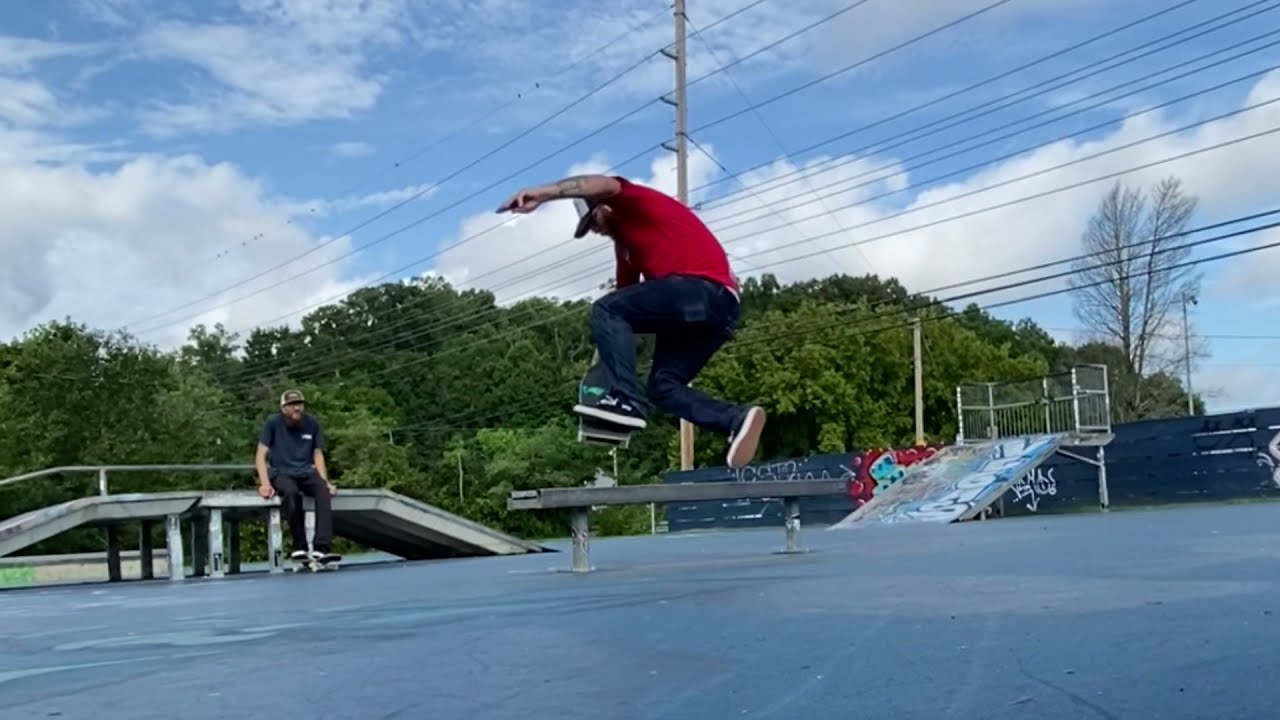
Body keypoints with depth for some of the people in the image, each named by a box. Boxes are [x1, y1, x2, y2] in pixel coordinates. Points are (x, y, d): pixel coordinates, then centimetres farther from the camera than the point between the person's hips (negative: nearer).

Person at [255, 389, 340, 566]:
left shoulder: (312, 423, 6)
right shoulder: (273, 422, -2)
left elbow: (318, 454, 10)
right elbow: (261, 455, -5)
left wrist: (325, 481, -3)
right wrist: (265, 484, -19)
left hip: (306, 473, 3)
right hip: (281, 473, -3)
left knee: (323, 490, -31)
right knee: (291, 492, -38)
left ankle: (321, 549, -42)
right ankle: (299, 548, -28)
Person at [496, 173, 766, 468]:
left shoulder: (638, 203, 7)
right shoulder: (626, 241, 33)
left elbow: (603, 185, -16)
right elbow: (626, 297, 30)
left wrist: (542, 193, -26)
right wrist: (608, 348, 23)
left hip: (704, 290, -10)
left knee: (605, 310, -13)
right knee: (663, 386, 10)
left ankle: (626, 399, -25)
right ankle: (737, 420, -6)